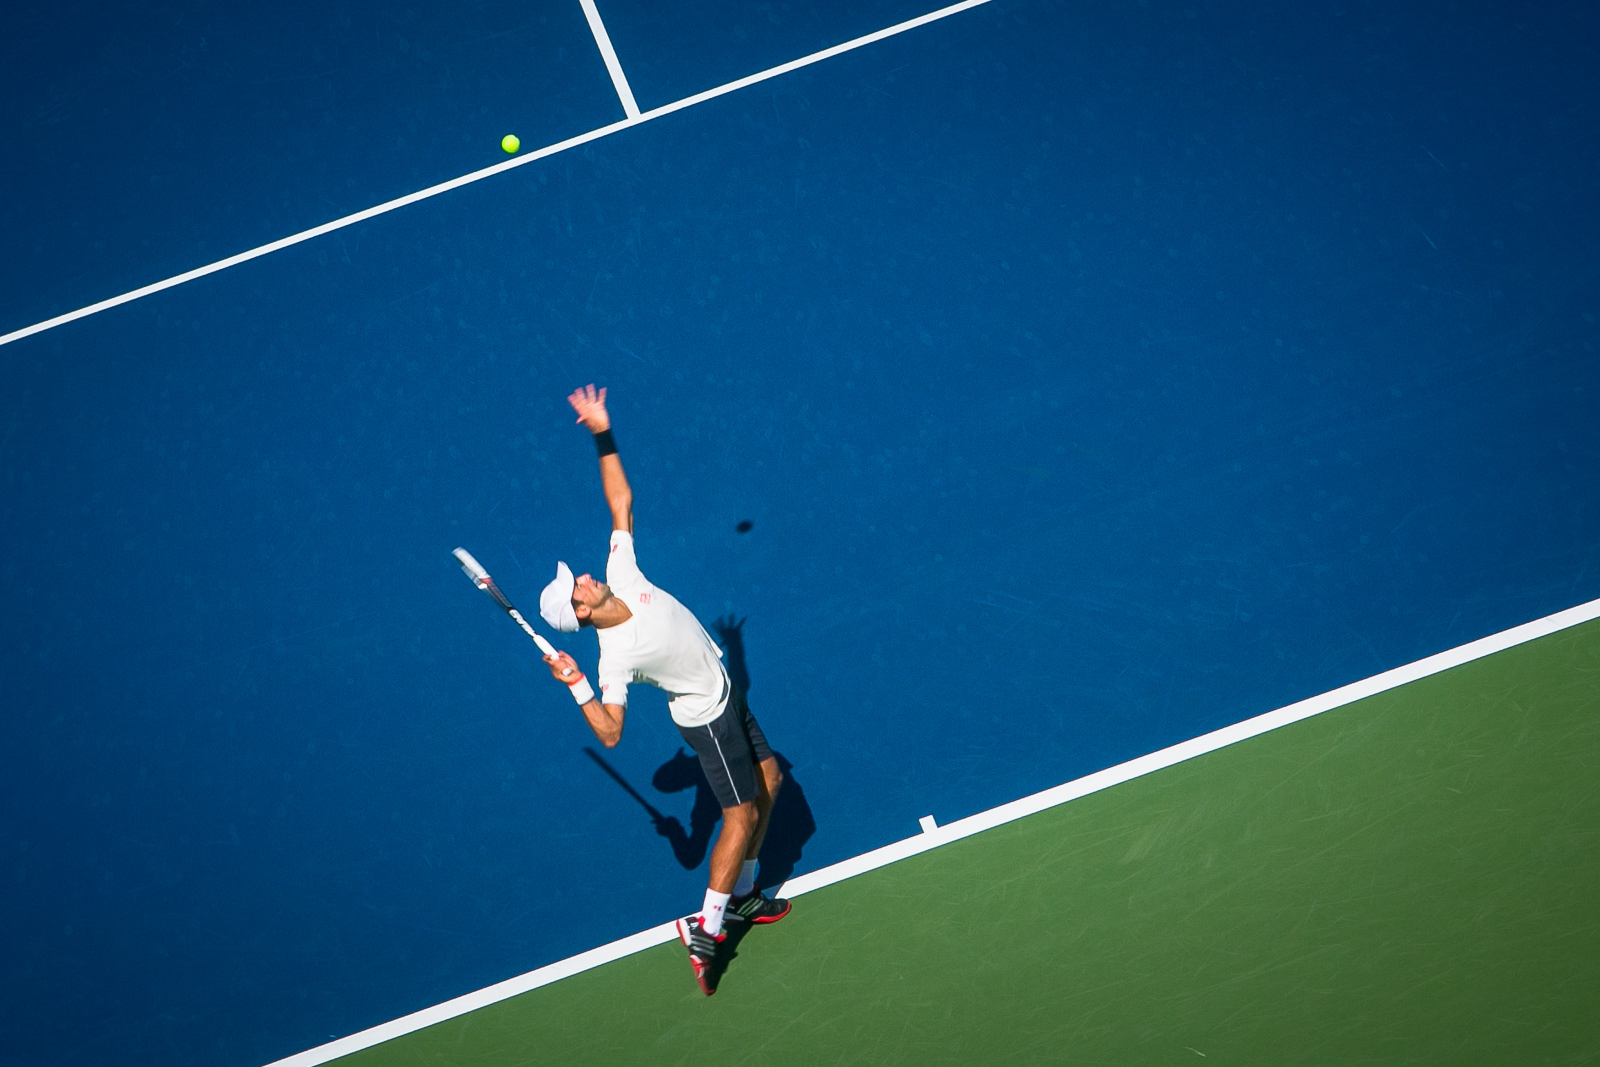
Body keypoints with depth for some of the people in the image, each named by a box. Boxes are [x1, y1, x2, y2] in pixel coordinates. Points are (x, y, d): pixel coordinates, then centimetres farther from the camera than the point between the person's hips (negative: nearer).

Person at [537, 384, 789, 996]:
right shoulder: (616, 657, -29)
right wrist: (576, 687, -41)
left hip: (727, 694, 8)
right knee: (742, 815, -4)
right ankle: (706, 930, 7)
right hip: (708, 718, -8)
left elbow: (620, 500, -9)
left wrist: (603, 435, -16)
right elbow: (610, 733, -29)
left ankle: (742, 896, 30)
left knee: (769, 781, 16)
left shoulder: (621, 575, -14)